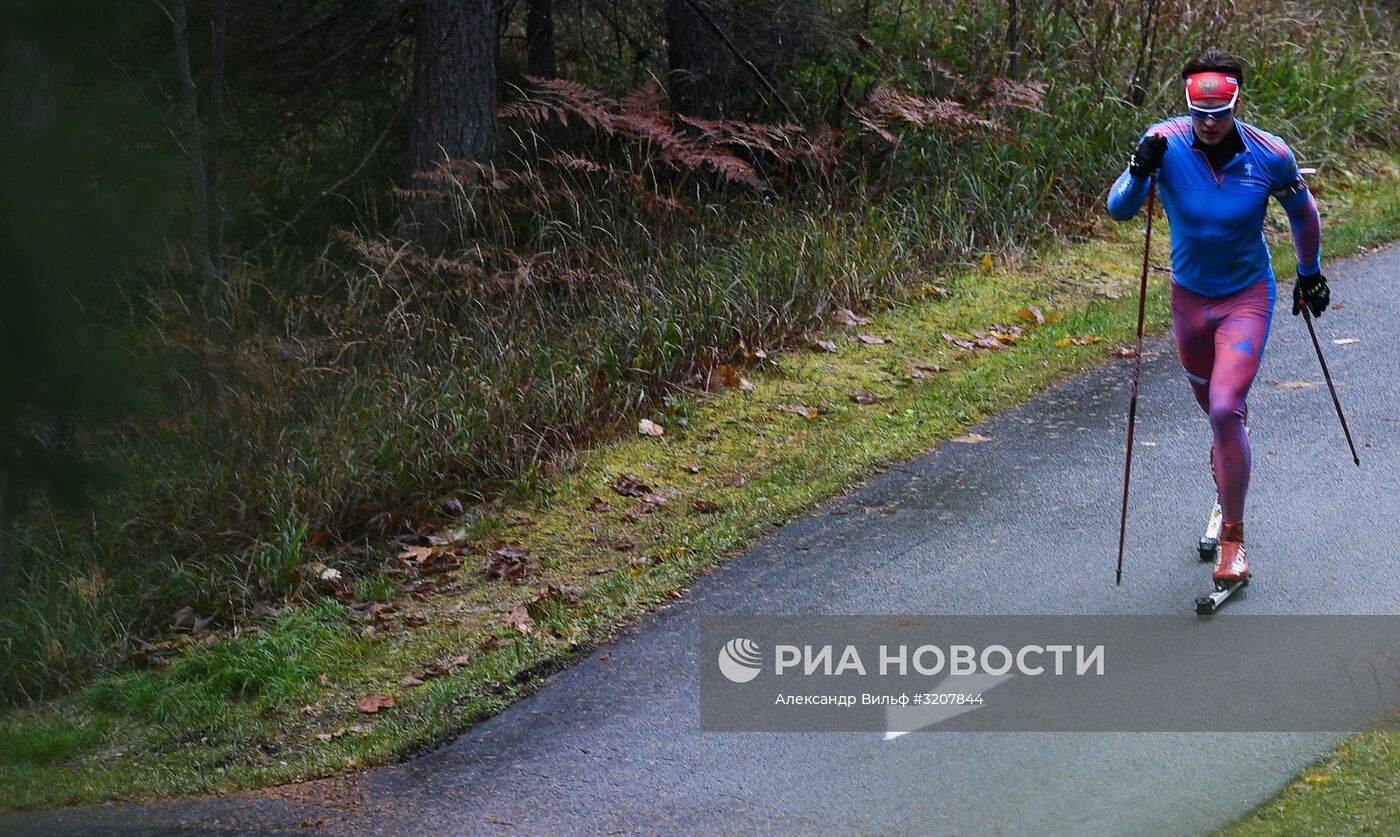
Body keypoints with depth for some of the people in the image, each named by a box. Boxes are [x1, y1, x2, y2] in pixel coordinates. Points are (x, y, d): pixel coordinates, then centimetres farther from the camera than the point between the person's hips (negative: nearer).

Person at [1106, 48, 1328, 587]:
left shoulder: (1270, 155, -18)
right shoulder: (1167, 142, -17)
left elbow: (1302, 213, 2)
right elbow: (1118, 209, -20)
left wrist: (1310, 274, 13)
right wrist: (1140, 173, -41)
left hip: (1247, 297, -3)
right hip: (1189, 295, 3)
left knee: (1224, 410, -17)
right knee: (1207, 397, 22)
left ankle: (1233, 538, -4)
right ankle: (1230, 443, 61)